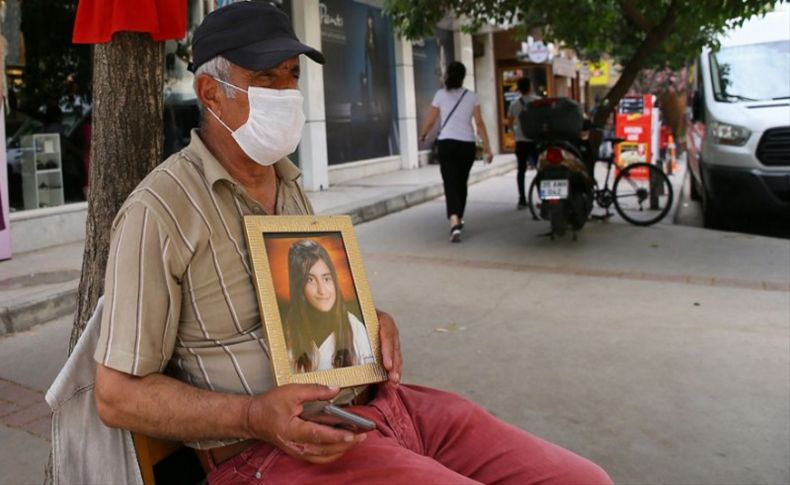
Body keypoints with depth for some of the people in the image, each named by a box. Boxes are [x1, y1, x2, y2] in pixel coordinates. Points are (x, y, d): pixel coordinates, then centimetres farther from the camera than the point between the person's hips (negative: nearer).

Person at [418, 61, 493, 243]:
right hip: (467, 144, 2)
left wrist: (422, 135, 22)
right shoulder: (471, 96, 4)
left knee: (451, 184, -6)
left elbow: (430, 121, 3)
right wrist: (487, 146, 1)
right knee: (462, 183, 18)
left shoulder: (441, 95, 1)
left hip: (446, 143, -2)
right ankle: (459, 219, 32)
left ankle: (454, 223, -25)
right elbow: (479, 123, -1)